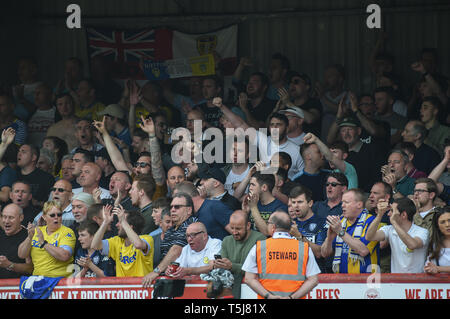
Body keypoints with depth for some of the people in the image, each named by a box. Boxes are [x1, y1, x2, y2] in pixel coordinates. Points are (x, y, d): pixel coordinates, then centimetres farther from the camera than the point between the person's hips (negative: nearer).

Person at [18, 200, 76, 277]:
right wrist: (29, 237, -7)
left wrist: (44, 243, -15)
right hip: (37, 278, 4)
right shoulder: (37, 231, 13)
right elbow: (21, 255, 8)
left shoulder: (67, 232, 0)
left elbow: (64, 256, -17)